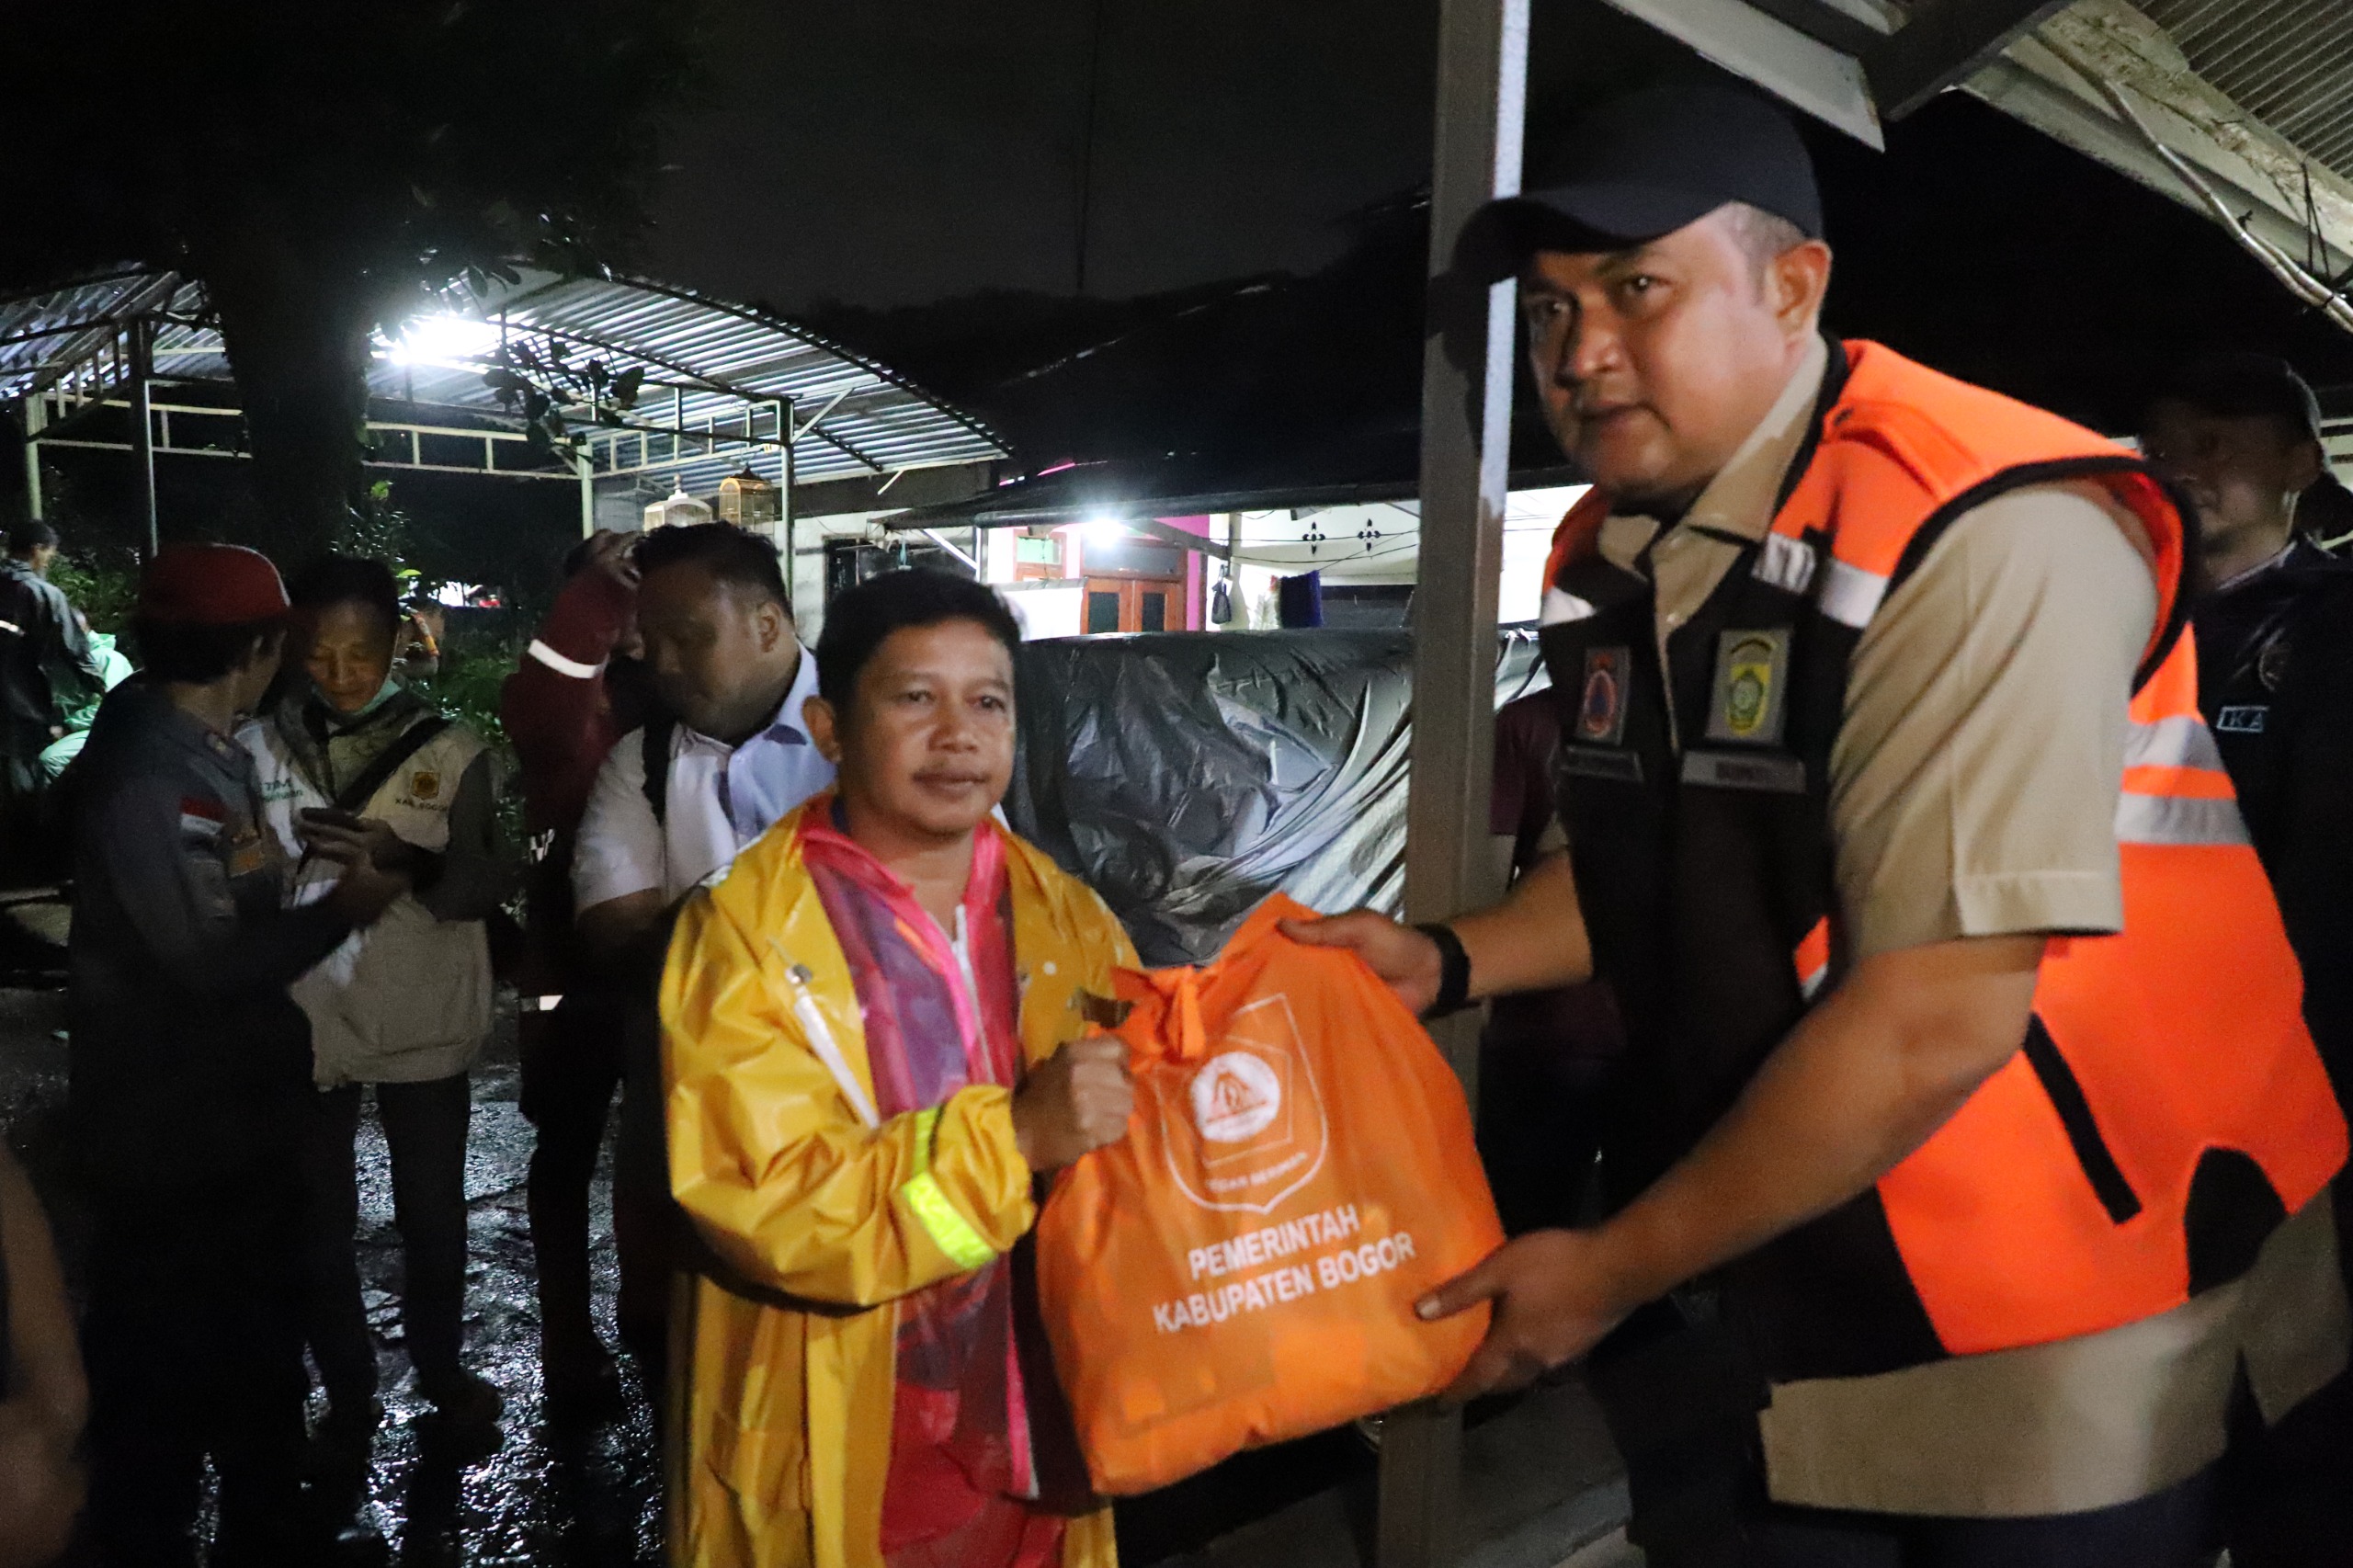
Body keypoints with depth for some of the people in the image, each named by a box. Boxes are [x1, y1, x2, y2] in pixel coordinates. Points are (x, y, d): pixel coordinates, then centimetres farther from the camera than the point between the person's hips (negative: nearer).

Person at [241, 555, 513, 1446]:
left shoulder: (449, 751, -5)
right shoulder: (258, 748, -3)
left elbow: (488, 887, -8)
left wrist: (408, 860, -25)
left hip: (421, 1026, 0)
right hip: (302, 1023, 0)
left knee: (433, 1209, 14)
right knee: (320, 1218, 12)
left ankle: (440, 1365, 37)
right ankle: (347, 1390, 31)